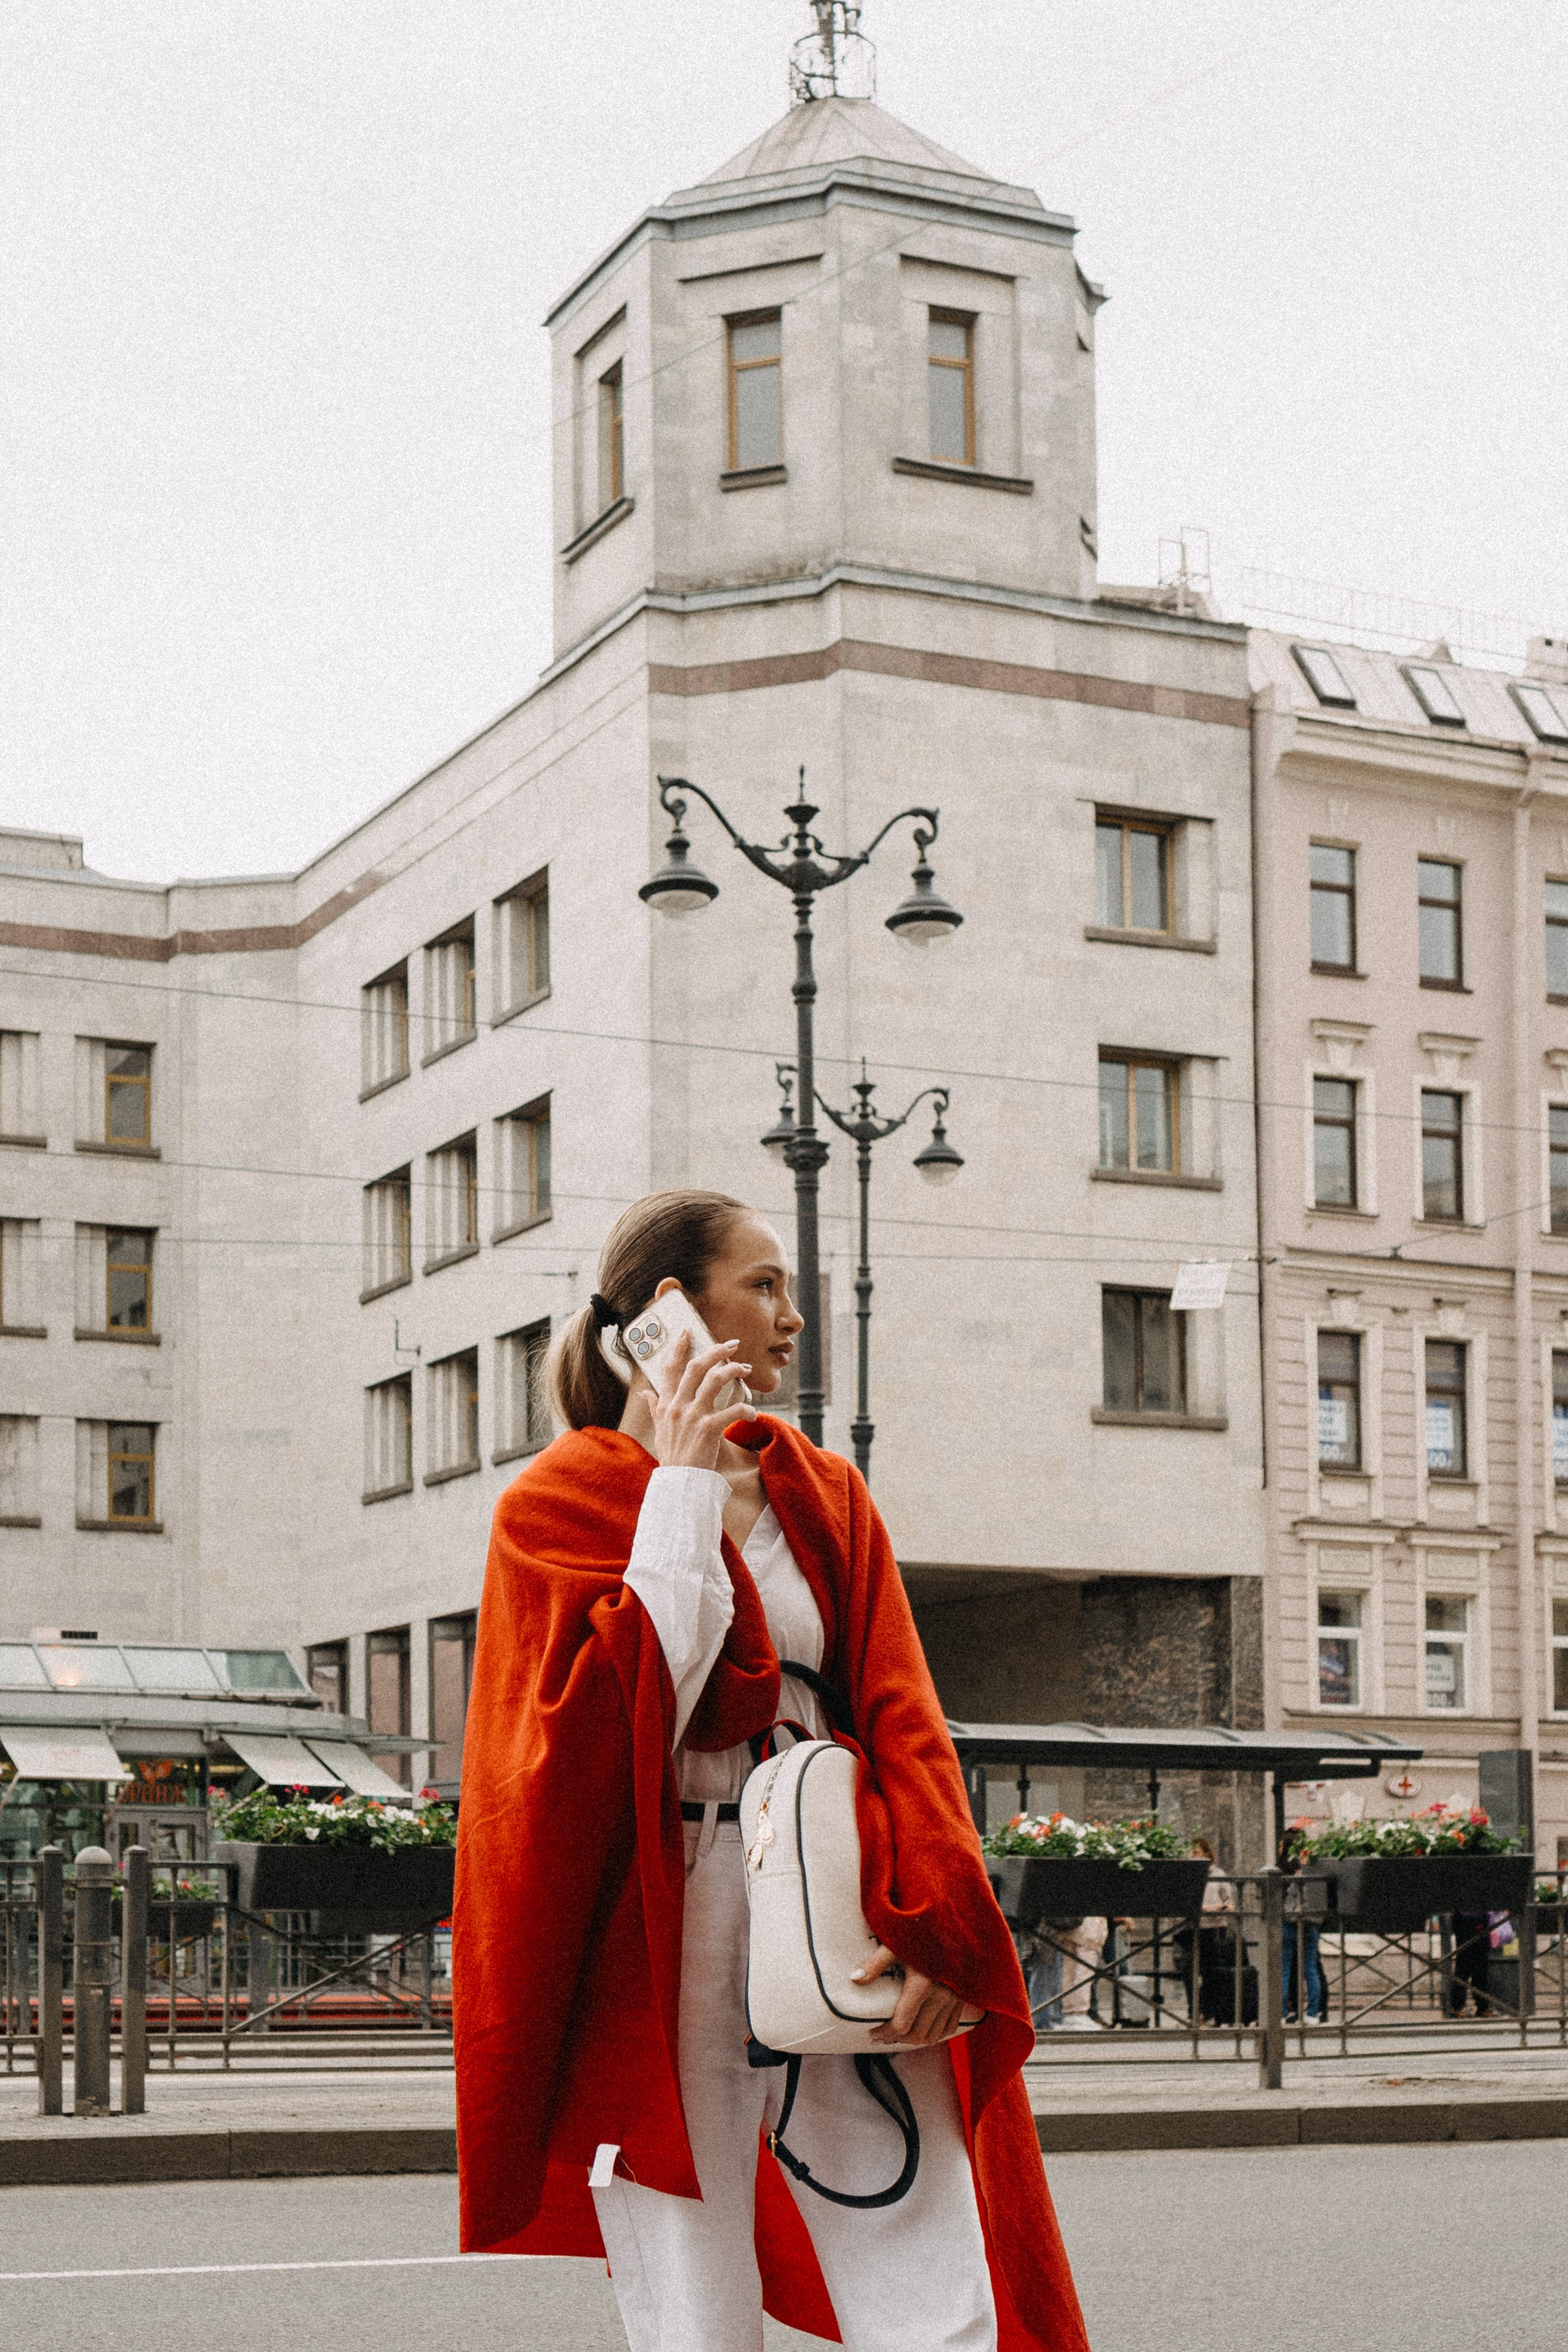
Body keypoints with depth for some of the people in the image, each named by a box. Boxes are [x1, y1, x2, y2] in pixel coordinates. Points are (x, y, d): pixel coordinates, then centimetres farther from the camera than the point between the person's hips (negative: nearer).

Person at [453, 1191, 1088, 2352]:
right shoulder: (561, 1504, 2)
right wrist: (683, 1494, -10)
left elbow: (899, 1719, 5)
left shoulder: (825, 1494, 14)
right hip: (664, 1955, -3)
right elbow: (613, 1721, -14)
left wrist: (934, 1926, -9)